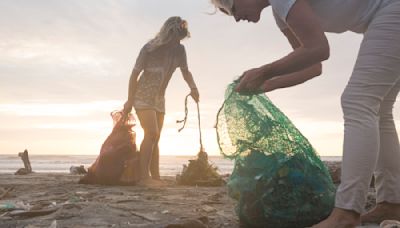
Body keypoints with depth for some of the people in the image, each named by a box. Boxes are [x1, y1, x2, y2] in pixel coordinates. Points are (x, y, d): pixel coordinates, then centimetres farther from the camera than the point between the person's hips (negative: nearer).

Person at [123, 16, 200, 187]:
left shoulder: (179, 50, -7)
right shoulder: (150, 48, -18)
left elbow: (185, 71, 5)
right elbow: (135, 74, -14)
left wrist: (193, 87, -16)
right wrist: (129, 101, -13)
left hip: (159, 99, 6)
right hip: (143, 96, -5)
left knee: (155, 138, 4)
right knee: (151, 133, -20)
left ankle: (156, 177, 6)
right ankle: (144, 177, -17)